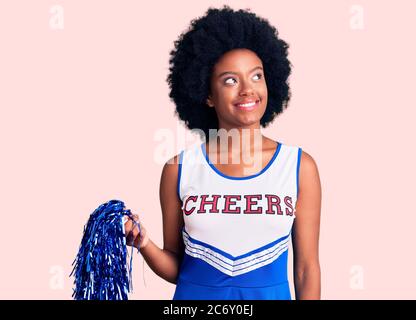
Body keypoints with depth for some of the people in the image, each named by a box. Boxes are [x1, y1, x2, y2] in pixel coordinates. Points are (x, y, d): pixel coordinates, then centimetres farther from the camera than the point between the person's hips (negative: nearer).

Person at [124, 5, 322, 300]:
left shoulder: (300, 167, -7)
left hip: (271, 294, 1)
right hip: (195, 294, 0)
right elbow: (175, 269, 0)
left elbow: (307, 269, -3)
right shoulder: (179, 169, -7)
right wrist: (144, 244, -16)